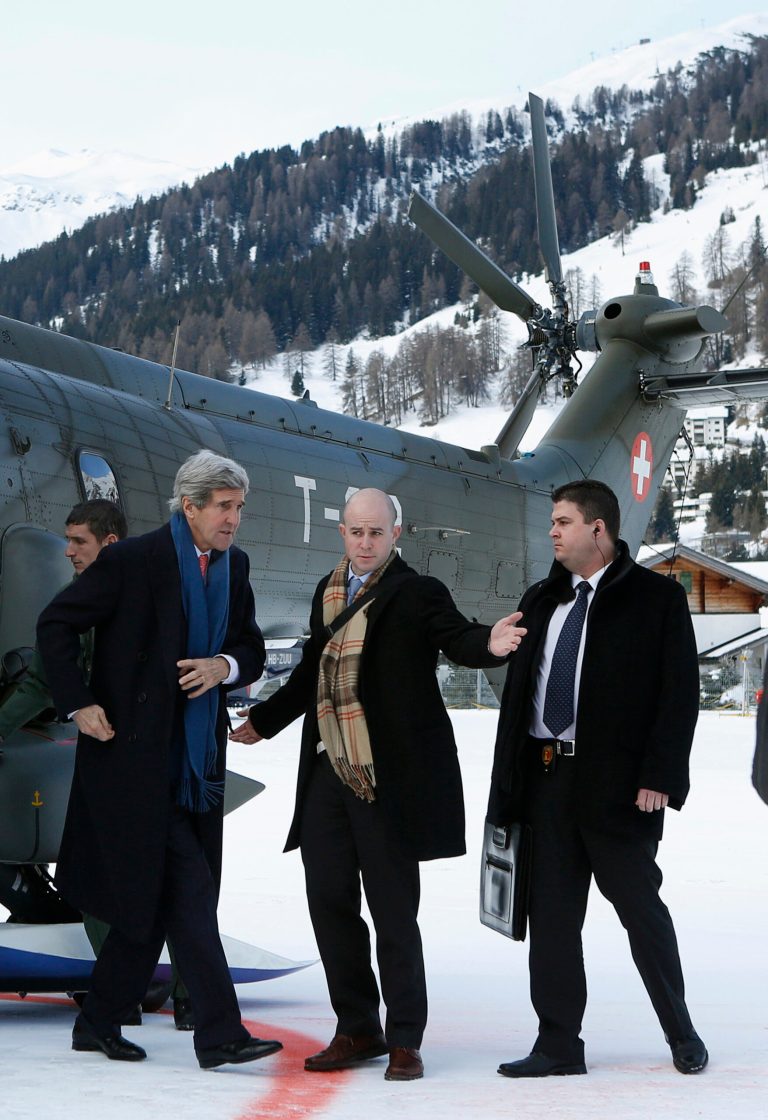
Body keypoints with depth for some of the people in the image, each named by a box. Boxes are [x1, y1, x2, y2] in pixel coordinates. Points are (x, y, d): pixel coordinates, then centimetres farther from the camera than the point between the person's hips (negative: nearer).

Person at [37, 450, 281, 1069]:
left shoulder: (233, 565, 9)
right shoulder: (133, 560, -10)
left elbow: (253, 650, 16)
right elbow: (55, 625, -6)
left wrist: (226, 665, -7)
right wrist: (79, 704, -11)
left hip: (196, 761, 7)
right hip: (135, 754, -7)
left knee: (151, 896, 11)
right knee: (185, 891, -9)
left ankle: (99, 1022, 24)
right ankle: (220, 1032, -7)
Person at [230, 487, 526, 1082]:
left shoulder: (417, 593, -4)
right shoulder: (329, 592, 15)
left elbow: (458, 637, -19)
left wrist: (489, 644, -42)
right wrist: (262, 721, 34)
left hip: (388, 775, -6)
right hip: (328, 770, 7)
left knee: (393, 911, -1)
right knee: (329, 901, 10)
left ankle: (404, 1039, 10)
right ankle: (357, 1028, 24)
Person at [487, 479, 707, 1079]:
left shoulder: (657, 597, -3)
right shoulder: (540, 600, 14)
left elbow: (679, 693, -7)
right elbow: (517, 691, 15)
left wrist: (658, 777, -14)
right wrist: (509, 778, 9)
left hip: (618, 782, -5)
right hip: (546, 776, 5)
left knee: (640, 906, 4)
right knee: (551, 915, 6)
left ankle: (682, 1031, 22)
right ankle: (559, 1045, 13)